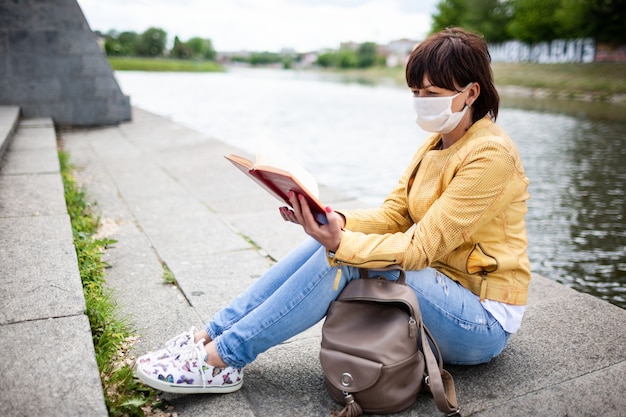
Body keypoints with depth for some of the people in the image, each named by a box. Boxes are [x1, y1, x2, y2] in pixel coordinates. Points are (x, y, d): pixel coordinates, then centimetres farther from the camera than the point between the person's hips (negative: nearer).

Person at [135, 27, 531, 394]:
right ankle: (213, 334, -8)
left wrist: (341, 244, -36)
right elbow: (393, 216, 1)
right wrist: (335, 222, -17)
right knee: (328, 243, -13)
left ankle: (223, 359, -17)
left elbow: (420, 247, -25)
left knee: (342, 255, -26)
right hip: (441, 287, 7)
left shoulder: (491, 155, -19)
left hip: (485, 323, -7)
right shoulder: (436, 144, 7)